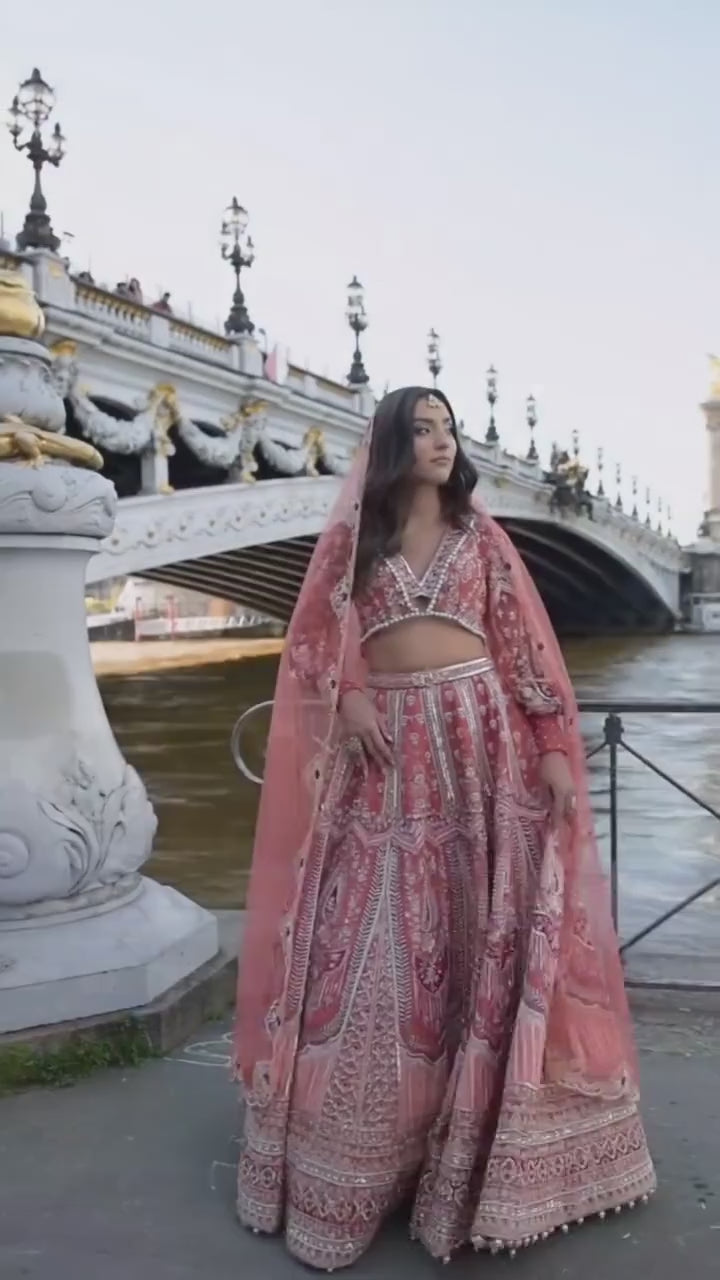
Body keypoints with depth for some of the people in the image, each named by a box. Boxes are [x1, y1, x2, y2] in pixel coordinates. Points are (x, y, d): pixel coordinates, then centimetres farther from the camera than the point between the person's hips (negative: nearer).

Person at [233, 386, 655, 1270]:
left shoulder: (480, 535, 9)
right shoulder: (352, 536, 8)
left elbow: (524, 642, 5)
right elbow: (316, 635, 5)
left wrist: (555, 747, -2)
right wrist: (347, 699, -13)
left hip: (480, 736, 1)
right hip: (389, 749, -1)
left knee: (479, 933, 3)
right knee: (375, 943, 0)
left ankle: (471, 1130, 18)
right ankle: (364, 1139, 15)